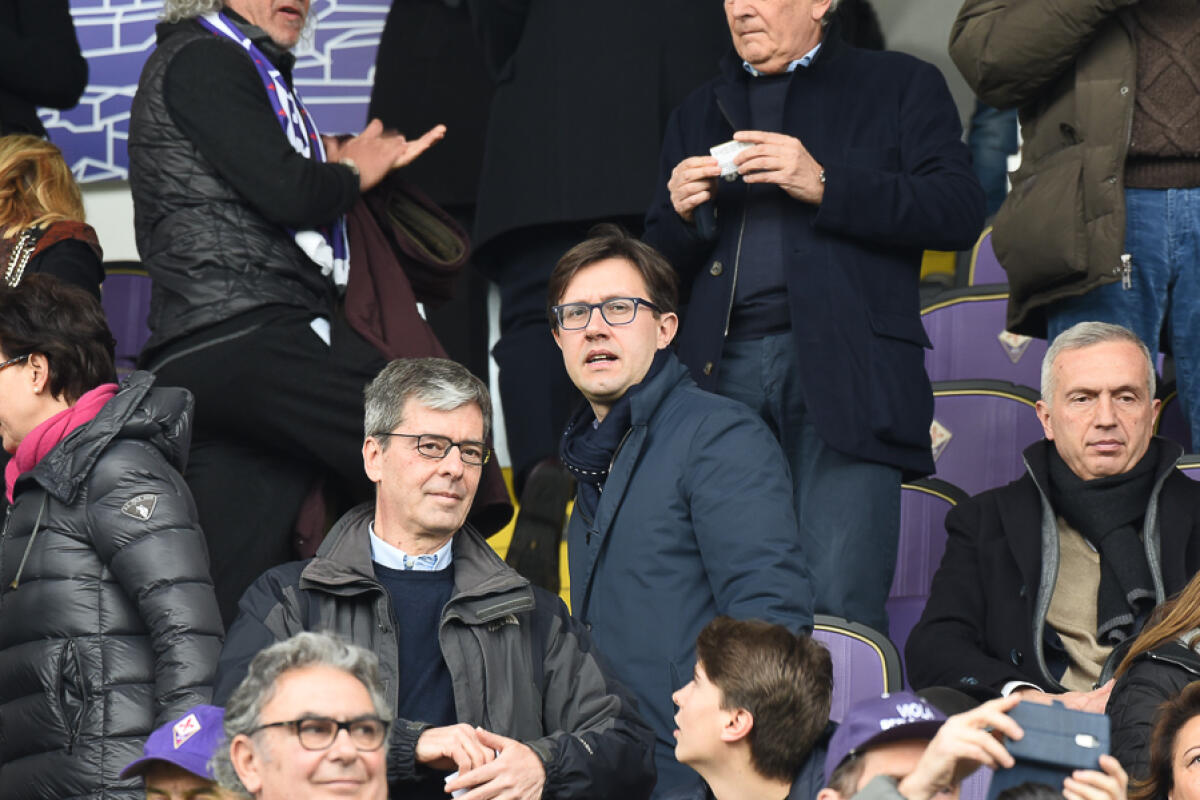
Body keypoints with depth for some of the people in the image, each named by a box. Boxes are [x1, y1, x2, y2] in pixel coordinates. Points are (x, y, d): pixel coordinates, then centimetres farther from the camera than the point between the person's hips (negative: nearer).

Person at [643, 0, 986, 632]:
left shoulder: (900, 86, 14)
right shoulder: (699, 113, 27)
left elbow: (959, 212, -1)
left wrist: (824, 186, -8)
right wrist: (683, 214, 4)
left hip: (841, 366, -4)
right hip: (725, 366, 4)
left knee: (838, 605, -15)